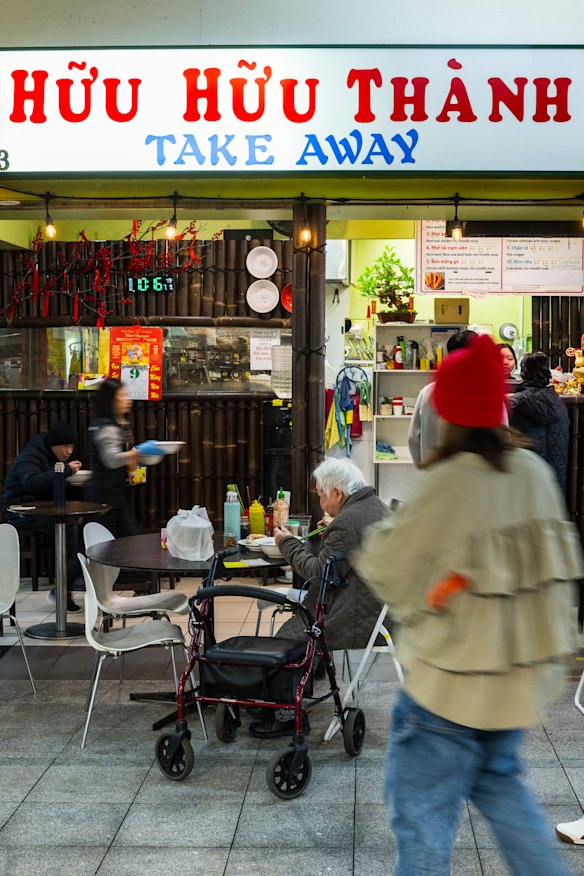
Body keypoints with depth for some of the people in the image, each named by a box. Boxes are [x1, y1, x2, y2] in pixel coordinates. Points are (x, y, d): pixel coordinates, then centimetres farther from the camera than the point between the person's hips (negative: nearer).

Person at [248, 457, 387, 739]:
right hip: (376, 606, 11)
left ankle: (288, 716, 4)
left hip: (355, 619, -11)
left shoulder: (347, 522, -22)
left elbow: (319, 572, -19)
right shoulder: (376, 506, 11)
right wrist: (334, 527, 31)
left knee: (287, 639, -8)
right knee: (295, 622, 17)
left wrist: (288, 543, -7)